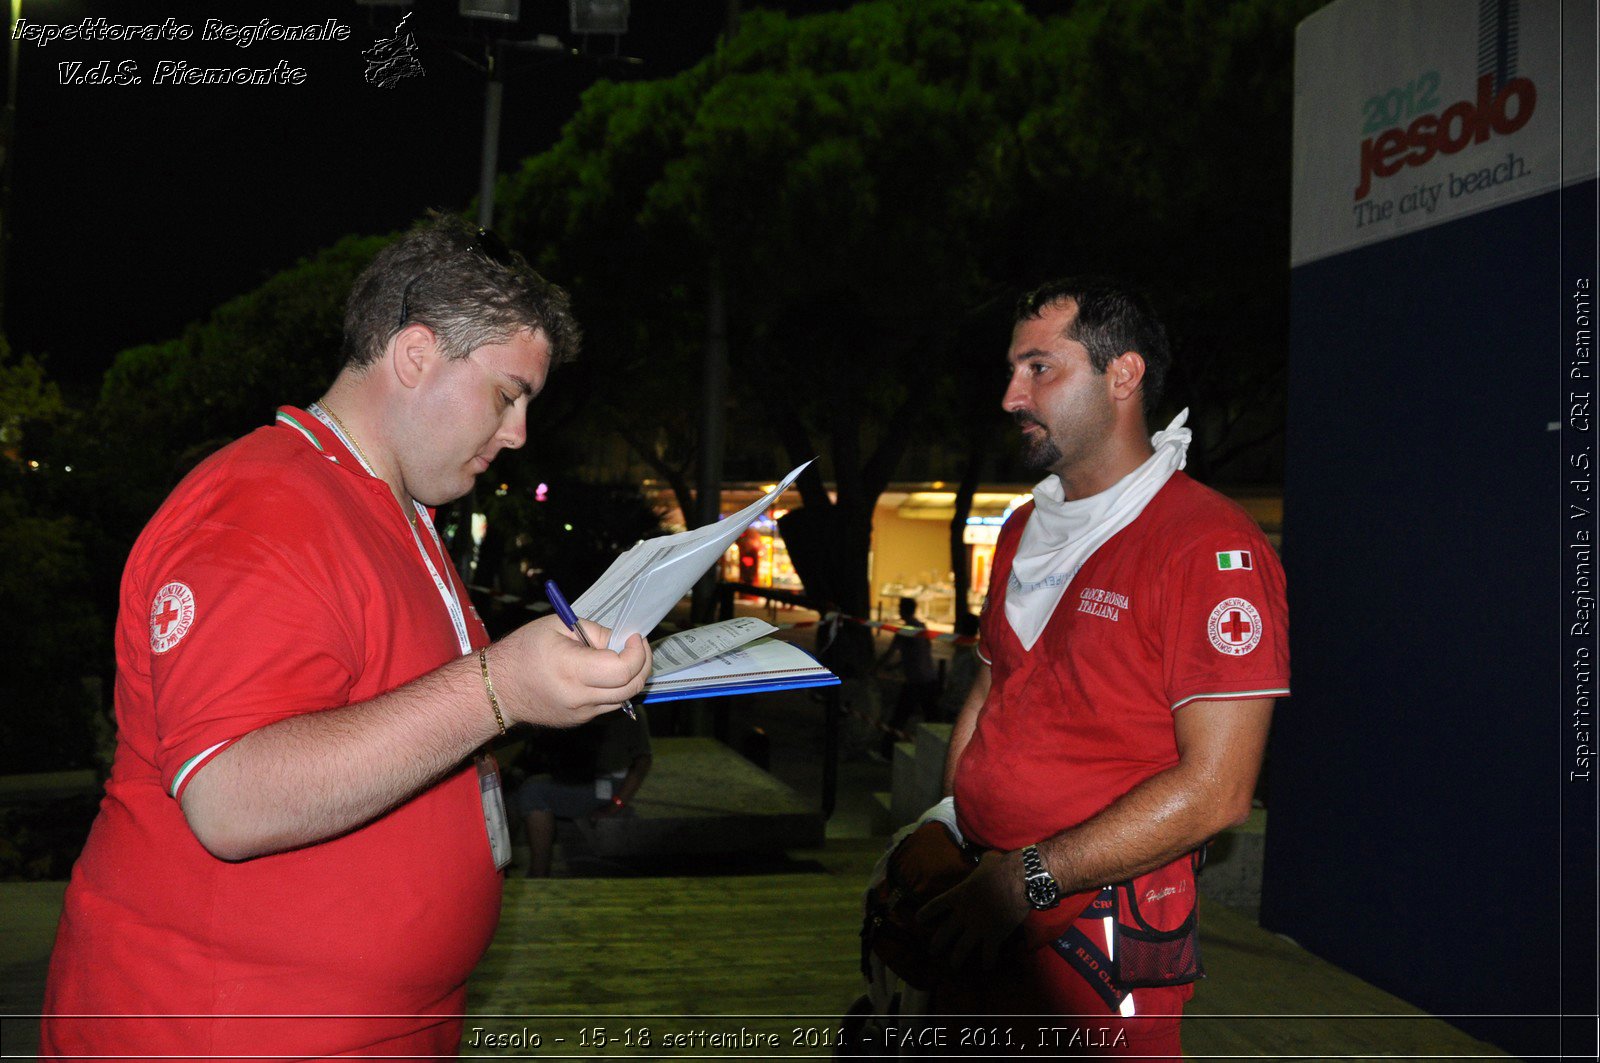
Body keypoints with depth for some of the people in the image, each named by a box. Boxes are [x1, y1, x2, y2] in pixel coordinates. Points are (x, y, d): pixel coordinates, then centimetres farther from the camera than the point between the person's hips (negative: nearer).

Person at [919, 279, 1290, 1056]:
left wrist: (1031, 877, -21)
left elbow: (1214, 792, -20)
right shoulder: (1025, 532, 12)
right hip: (981, 909, 7)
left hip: (1106, 934, -7)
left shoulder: (1210, 546, -14)